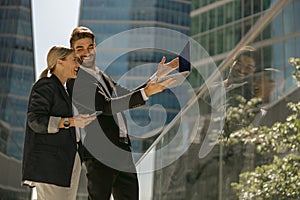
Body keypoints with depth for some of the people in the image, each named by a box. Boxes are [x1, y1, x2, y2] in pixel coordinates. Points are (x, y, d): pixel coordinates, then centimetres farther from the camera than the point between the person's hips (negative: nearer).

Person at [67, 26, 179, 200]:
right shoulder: (76, 81, -10)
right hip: (100, 154, -8)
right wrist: (145, 93, -26)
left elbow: (127, 98, 27)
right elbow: (106, 106, -21)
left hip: (122, 152, 8)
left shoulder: (103, 76, 18)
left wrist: (157, 77, 22)